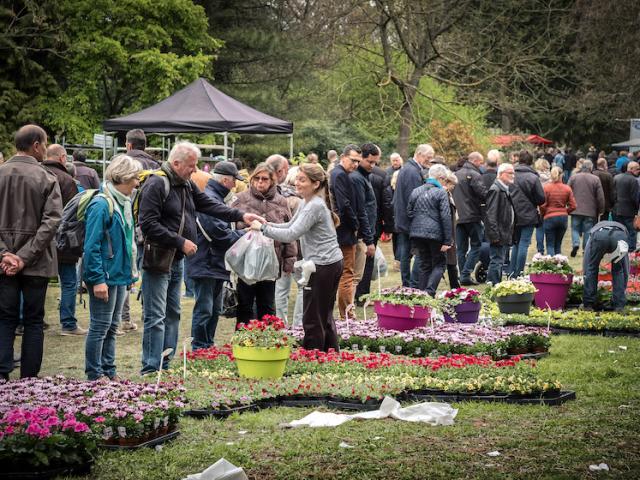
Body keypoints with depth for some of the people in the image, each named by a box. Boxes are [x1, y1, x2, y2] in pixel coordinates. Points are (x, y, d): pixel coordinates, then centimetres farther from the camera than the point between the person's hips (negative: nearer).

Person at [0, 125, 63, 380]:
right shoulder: (46, 179, -8)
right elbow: (52, 221, -15)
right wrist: (26, 257, -14)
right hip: (36, 262, -2)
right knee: (34, 321, 7)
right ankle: (29, 379, 9)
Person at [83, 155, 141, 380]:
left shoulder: (123, 203, 12)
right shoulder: (102, 205, -17)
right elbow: (92, 246, -20)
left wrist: (131, 271, 17)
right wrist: (98, 279, -22)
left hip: (119, 275, 9)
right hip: (104, 276, -9)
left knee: (112, 327, 14)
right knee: (100, 326, -2)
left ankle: (109, 372, 22)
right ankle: (94, 375, 5)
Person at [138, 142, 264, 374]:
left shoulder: (186, 185, 13)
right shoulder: (156, 185, -16)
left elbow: (209, 205, 13)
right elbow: (148, 224, -21)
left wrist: (240, 215, 1)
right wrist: (181, 242, -19)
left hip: (177, 260, 10)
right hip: (158, 260, -10)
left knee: (172, 314, 13)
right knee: (156, 318, -8)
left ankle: (165, 366, 21)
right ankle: (150, 370, -5)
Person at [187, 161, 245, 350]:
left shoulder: (215, 197, 18)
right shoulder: (209, 198, -17)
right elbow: (218, 232, -23)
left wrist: (241, 233, 9)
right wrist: (243, 235, -12)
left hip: (216, 264, 11)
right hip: (206, 264, -11)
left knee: (214, 310, 16)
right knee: (204, 309, -7)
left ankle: (207, 347, 24)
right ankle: (199, 349, -2)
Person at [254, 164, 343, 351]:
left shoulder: (314, 206, -19)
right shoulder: (306, 202, 13)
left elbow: (291, 235, -24)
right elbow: (291, 225, 18)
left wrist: (263, 228, -18)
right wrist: (268, 224, 3)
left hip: (322, 266, -10)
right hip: (332, 264, 10)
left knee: (313, 320, -3)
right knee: (325, 317, 17)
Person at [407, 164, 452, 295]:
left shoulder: (415, 191, 10)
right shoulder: (441, 193, -7)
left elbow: (409, 212, 13)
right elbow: (445, 217, -12)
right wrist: (447, 241, -10)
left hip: (417, 233, 5)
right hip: (435, 234, -5)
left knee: (425, 265, 16)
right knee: (439, 264, 6)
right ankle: (429, 292, -13)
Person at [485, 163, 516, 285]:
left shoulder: (505, 190, 17)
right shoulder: (496, 190, -15)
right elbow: (491, 214, -20)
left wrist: (510, 233, 20)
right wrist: (495, 235, -23)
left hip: (505, 234, 10)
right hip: (498, 235, -10)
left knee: (499, 261, 15)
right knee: (496, 262, -9)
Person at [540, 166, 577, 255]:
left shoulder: (546, 188, -10)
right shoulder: (567, 188, -2)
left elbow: (542, 205, -11)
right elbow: (572, 206, -2)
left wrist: (543, 214, 8)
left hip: (549, 218, -3)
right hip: (563, 218, 3)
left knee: (550, 245, 3)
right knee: (558, 244, 15)